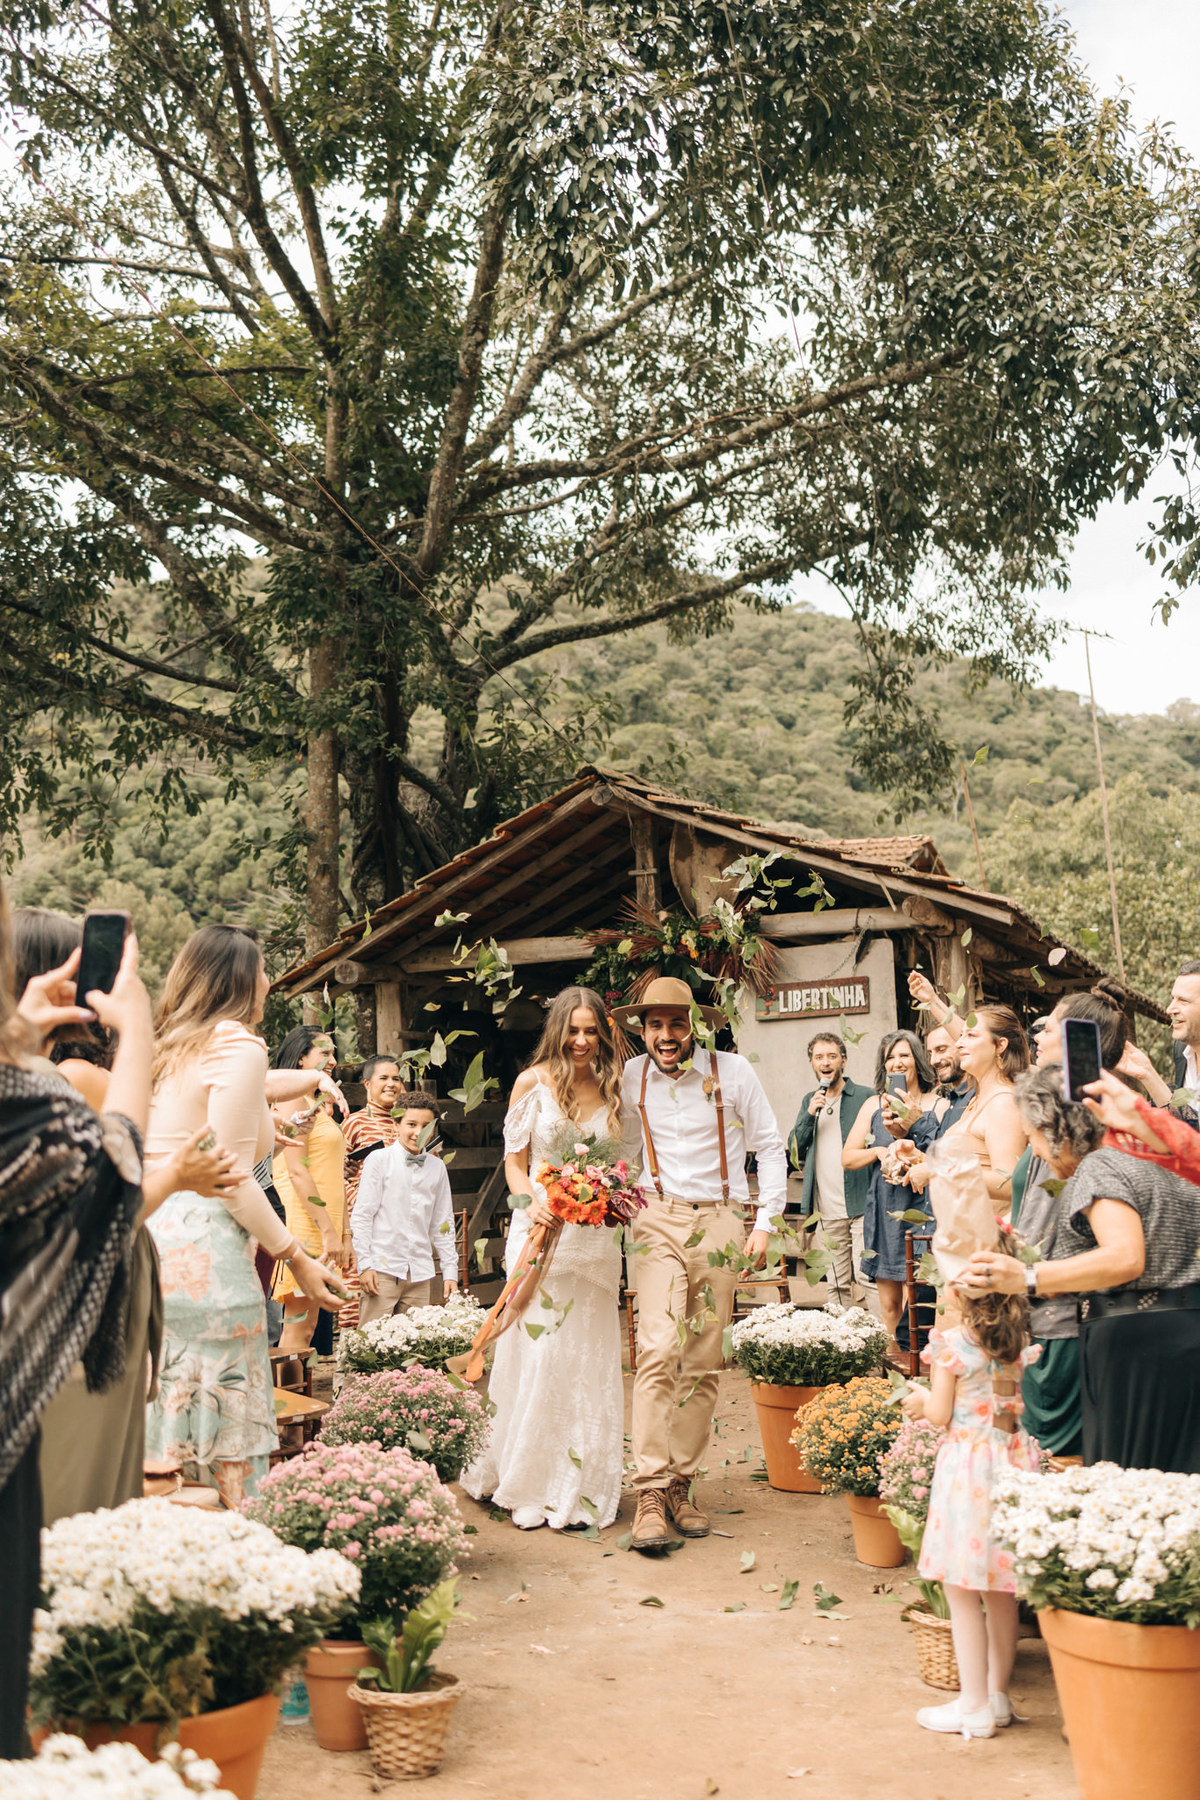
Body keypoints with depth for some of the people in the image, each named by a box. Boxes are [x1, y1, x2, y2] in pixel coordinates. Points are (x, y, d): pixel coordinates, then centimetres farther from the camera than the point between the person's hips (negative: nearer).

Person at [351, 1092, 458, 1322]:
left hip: (421, 1273, 3)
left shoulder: (437, 1167, 12)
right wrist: (365, 1265, -7)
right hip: (383, 1268, -3)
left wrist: (450, 1271, 12)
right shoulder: (379, 1159, 1)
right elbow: (361, 1215, 0)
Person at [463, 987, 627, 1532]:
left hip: (594, 1237, 3)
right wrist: (532, 1200, -16)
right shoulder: (533, 1083, 1)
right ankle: (528, 1484, 12)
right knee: (536, 1353, -2)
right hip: (542, 1230, -2)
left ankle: (581, 1487, 14)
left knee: (590, 1359, 4)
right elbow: (515, 1161, 3)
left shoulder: (613, 1090, 8)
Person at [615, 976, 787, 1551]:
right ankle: (650, 1491, -13)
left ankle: (681, 1483, 13)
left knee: (704, 1363, 2)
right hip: (658, 1221, 0)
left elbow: (770, 1148, 6)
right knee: (658, 1350, -15)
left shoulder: (732, 1071, -2)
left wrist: (765, 1223, 0)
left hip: (720, 1223, 0)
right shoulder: (631, 1077, 5)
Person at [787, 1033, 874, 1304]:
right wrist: (810, 1115, -4)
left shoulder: (865, 1097, 0)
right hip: (828, 1210, 5)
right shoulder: (809, 1101, 16)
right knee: (838, 1284, 8)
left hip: (860, 1205, -5)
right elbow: (794, 1149, 12)